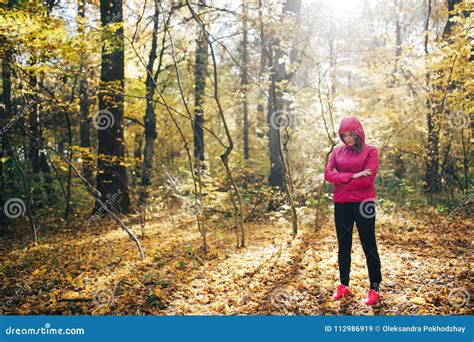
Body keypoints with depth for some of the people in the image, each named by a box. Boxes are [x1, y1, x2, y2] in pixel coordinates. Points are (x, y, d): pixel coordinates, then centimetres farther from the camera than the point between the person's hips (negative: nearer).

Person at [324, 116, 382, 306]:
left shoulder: (370, 151, -3)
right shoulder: (337, 151, 9)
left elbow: (368, 178, -14)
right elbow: (328, 174, -4)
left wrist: (341, 182, -7)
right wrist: (352, 176, -15)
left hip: (363, 203, -4)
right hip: (341, 204, 4)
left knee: (369, 245, 2)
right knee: (343, 246, 12)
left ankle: (375, 288, 10)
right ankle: (343, 285, 24)